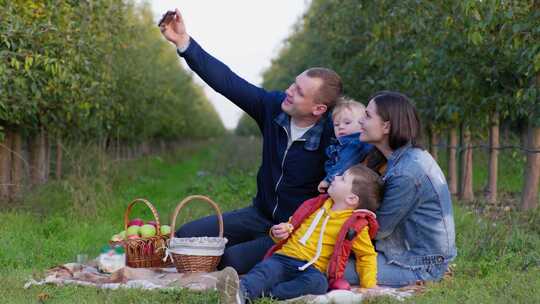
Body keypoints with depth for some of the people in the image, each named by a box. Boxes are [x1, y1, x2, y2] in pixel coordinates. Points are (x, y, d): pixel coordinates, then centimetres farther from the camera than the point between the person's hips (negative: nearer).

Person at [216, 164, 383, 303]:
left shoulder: (355, 225, 7)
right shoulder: (318, 205, 20)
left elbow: (367, 254, 12)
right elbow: (293, 226, 31)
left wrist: (369, 285, 0)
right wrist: (280, 231, 8)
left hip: (312, 269, -3)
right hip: (283, 258, 3)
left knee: (318, 282, -38)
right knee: (265, 269, -29)